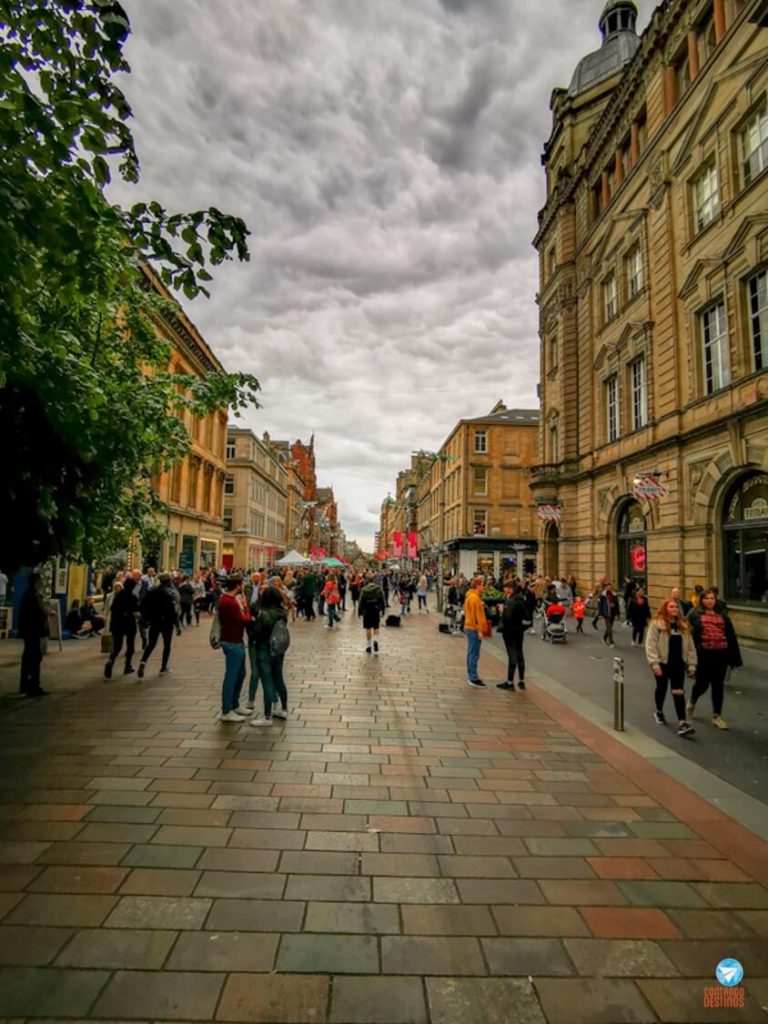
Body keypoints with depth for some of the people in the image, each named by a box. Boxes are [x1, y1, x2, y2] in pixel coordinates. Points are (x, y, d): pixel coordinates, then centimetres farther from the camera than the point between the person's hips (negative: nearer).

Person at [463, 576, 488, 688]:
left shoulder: (470, 596, 14)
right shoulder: (474, 598, -17)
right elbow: (476, 615, -20)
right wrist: (479, 630, -18)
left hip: (469, 627, 10)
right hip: (474, 629, -10)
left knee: (471, 653, 14)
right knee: (474, 654, -5)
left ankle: (471, 676, 21)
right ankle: (473, 678, -1)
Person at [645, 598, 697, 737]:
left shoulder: (683, 624, 4)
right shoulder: (657, 623, -12)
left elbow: (690, 645, 8)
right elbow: (651, 645, -14)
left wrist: (691, 664, 6)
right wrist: (654, 663, -19)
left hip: (678, 663, 3)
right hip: (662, 663, -3)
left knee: (678, 692, -3)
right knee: (662, 688, 14)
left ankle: (682, 723, -6)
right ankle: (659, 712, 38)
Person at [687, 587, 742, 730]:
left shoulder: (722, 615, 9)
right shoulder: (694, 615, -2)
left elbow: (731, 636, 9)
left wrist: (735, 657, 5)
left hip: (720, 655, 3)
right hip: (703, 655, -3)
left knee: (718, 686, 8)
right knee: (702, 683, 7)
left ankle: (717, 716, 20)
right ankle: (692, 702, 37)